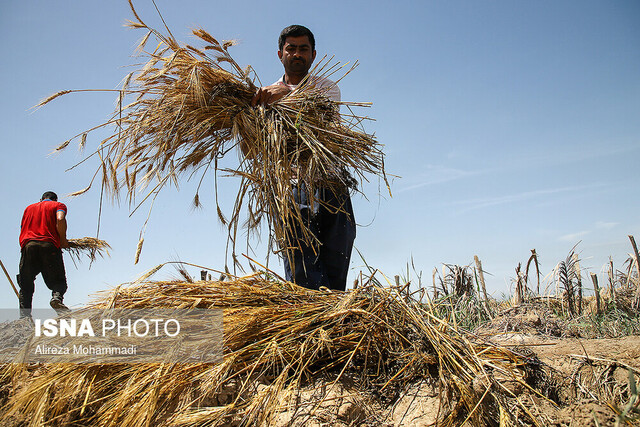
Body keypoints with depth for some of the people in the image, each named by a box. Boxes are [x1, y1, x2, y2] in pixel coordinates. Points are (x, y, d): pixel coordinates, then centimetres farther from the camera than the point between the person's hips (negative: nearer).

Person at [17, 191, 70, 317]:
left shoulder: (29, 208, 31)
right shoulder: (58, 205, 18)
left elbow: (22, 228, 26)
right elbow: (60, 219, -5)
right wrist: (63, 240, 3)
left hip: (27, 245, 3)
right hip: (49, 245, -3)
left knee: (26, 285, 6)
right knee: (58, 281, 0)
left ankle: (24, 313, -8)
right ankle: (57, 297, -30)